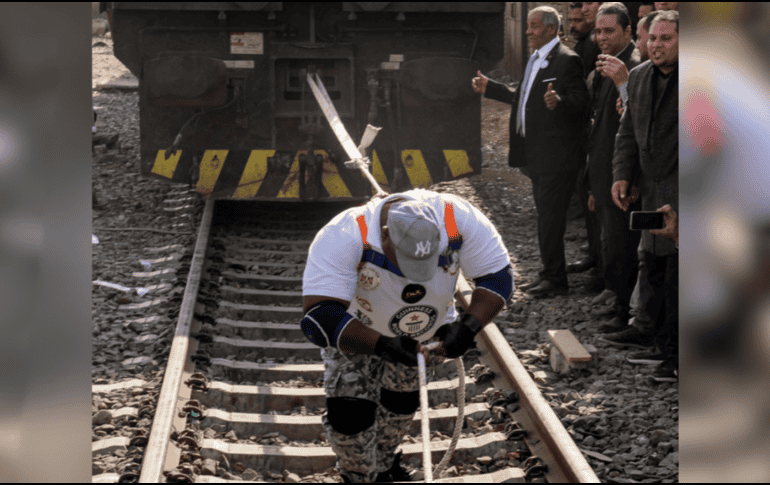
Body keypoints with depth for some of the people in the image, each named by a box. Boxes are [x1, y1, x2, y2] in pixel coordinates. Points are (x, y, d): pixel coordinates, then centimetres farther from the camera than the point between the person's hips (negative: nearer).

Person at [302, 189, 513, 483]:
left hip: (424, 329, 3)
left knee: (401, 407, 17)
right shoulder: (344, 238, -43)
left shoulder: (460, 220, -34)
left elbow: (498, 277, -22)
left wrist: (468, 328, -36)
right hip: (355, 331, -3)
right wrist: (383, 345, -53)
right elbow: (319, 319, -45)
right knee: (350, 416, -8)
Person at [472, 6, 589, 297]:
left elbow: (580, 99, -19)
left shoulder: (566, 60, -12)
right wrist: (489, 89, 31)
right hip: (536, 153, 10)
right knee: (547, 217, 14)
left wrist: (558, 102, -40)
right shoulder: (535, 60, 18)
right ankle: (551, 275, 21)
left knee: (550, 217, -8)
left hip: (556, 153, -10)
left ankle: (554, 279, -2)